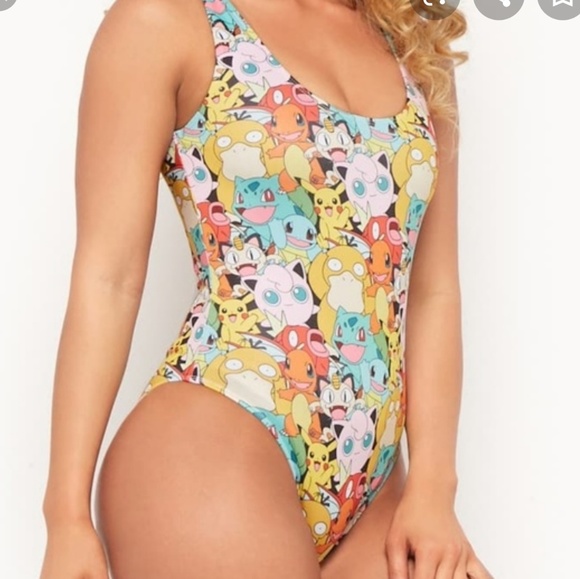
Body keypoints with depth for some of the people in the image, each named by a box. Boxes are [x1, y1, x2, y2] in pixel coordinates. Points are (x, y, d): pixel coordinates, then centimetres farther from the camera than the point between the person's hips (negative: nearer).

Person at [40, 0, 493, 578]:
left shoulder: (418, 54, 14)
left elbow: (435, 293, 10)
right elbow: (108, 275, -6)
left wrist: (432, 488, 0)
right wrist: (68, 513, -8)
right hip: (210, 446, -5)